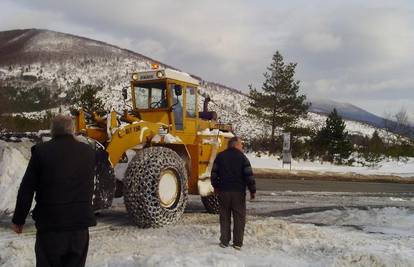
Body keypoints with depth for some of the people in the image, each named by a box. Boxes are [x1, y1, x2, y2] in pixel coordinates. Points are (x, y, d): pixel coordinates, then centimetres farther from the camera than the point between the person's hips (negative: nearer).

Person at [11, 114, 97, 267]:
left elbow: (26, 190, -4)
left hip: (50, 225, -2)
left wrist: (18, 219, 5)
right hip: (80, 225, 2)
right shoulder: (88, 152, 0)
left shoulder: (41, 151, -8)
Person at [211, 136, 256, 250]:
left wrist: (216, 186, 21)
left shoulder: (220, 156, 5)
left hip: (224, 191, 3)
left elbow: (214, 173, 7)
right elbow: (249, 175, -8)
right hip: (238, 192, -3)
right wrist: (252, 190, 1)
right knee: (239, 218, 6)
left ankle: (224, 241, 12)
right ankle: (237, 243, 6)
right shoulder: (242, 157, -6)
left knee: (225, 217, 11)